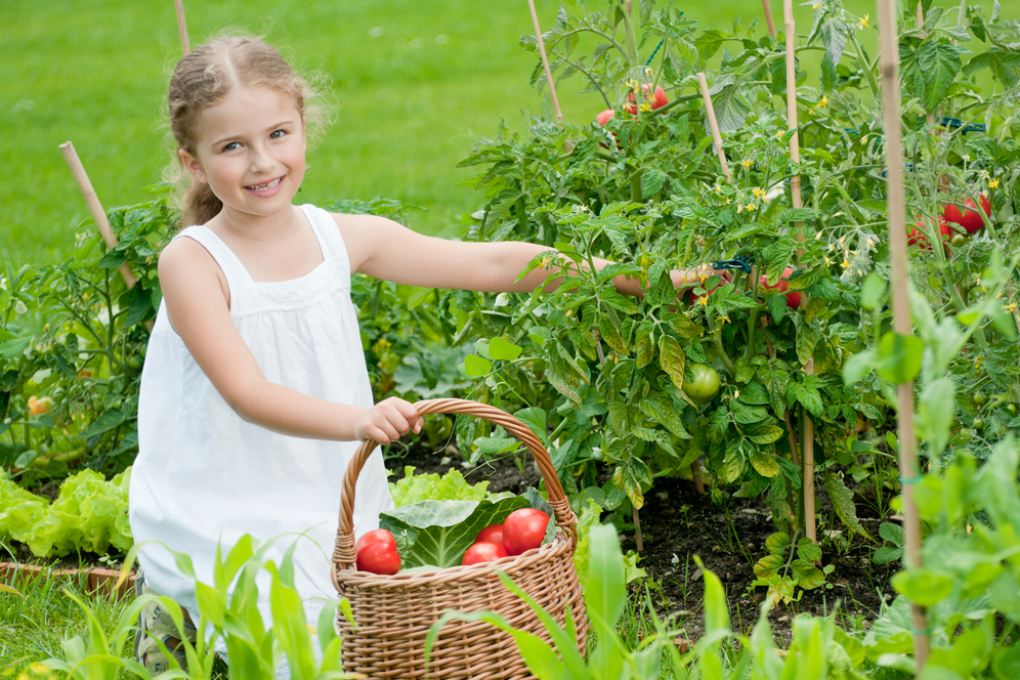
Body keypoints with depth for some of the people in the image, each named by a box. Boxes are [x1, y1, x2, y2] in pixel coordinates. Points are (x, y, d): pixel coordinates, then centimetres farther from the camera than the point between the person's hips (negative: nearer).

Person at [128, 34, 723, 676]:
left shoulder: (341, 237, 0)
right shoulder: (193, 262, -14)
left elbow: (489, 264, 0)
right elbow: (247, 393, -24)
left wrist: (635, 275, -5)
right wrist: (357, 421, -41)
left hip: (329, 505, 5)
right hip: (224, 520, -5)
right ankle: (181, 620, 11)